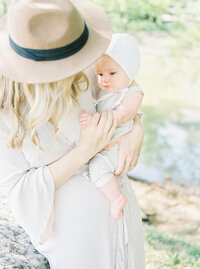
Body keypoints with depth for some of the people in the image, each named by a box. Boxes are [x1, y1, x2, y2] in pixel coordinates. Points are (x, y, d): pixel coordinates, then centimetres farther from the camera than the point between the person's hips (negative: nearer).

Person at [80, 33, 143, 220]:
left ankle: (116, 197, -11)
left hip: (117, 144, -9)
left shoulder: (133, 93, -20)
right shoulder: (104, 88, 4)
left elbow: (120, 116, -33)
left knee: (98, 166, -27)